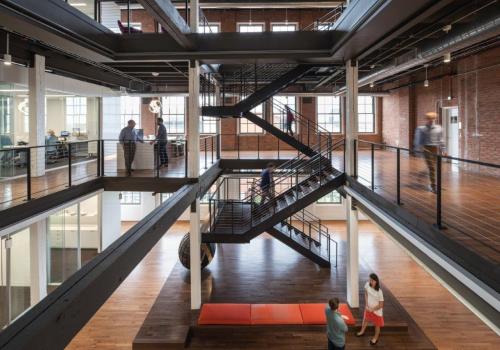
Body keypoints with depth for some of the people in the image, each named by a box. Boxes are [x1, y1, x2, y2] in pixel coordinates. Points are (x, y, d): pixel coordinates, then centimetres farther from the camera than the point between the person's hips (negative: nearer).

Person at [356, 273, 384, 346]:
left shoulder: (379, 292, -33)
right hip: (368, 308, 5)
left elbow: (381, 305, -23)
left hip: (377, 311, -5)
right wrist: (366, 305, -7)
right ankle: (362, 331, 56)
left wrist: (372, 309, -16)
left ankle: (376, 337, 44)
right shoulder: (367, 285, -21)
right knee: (365, 319, 28)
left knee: (377, 325, 18)